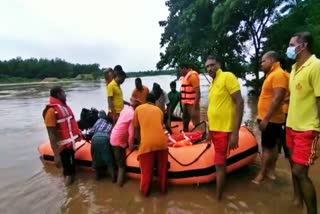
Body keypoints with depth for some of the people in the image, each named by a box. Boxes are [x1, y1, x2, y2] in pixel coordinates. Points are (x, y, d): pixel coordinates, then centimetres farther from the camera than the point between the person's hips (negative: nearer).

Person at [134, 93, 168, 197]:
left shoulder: (138, 108, 15)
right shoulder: (159, 110, 20)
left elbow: (136, 128, 21)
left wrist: (140, 140, 35)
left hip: (147, 143, -2)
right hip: (161, 141, 2)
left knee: (147, 170, 16)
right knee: (162, 167, 21)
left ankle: (145, 191, 33)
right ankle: (163, 188, 37)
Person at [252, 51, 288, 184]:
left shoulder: (278, 74, -16)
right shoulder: (272, 75, 15)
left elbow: (277, 99, -24)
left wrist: (266, 119, -23)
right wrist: (262, 117, 20)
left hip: (271, 120, -10)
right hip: (269, 118, 10)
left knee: (267, 147, -1)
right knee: (272, 146, 15)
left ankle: (262, 174, 10)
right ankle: (271, 170, 26)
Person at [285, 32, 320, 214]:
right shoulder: (295, 67, 10)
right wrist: (289, 123, 16)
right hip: (292, 126, 8)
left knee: (300, 172, -5)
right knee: (294, 166, 19)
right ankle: (298, 199, 39)